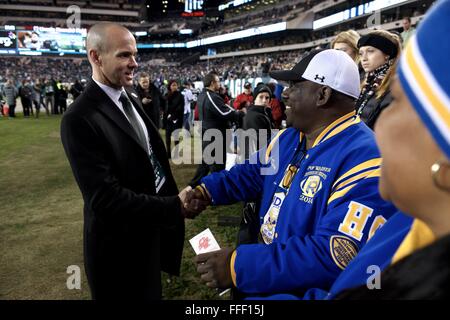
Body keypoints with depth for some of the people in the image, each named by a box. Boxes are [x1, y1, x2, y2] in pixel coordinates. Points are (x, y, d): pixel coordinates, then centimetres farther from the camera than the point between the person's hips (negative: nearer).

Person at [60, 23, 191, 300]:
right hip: (121, 243, -7)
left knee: (151, 292, 28)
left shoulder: (131, 98, 3)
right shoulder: (80, 118, -25)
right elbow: (106, 198, -29)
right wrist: (174, 206, -27)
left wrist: (174, 196, 8)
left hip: (151, 228, 8)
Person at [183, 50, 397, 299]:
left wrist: (239, 266, -30)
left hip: (310, 293, -6)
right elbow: (252, 173, 17)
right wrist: (206, 189, -2)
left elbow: (336, 255, -31)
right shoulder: (288, 138, 4)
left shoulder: (363, 159, -24)